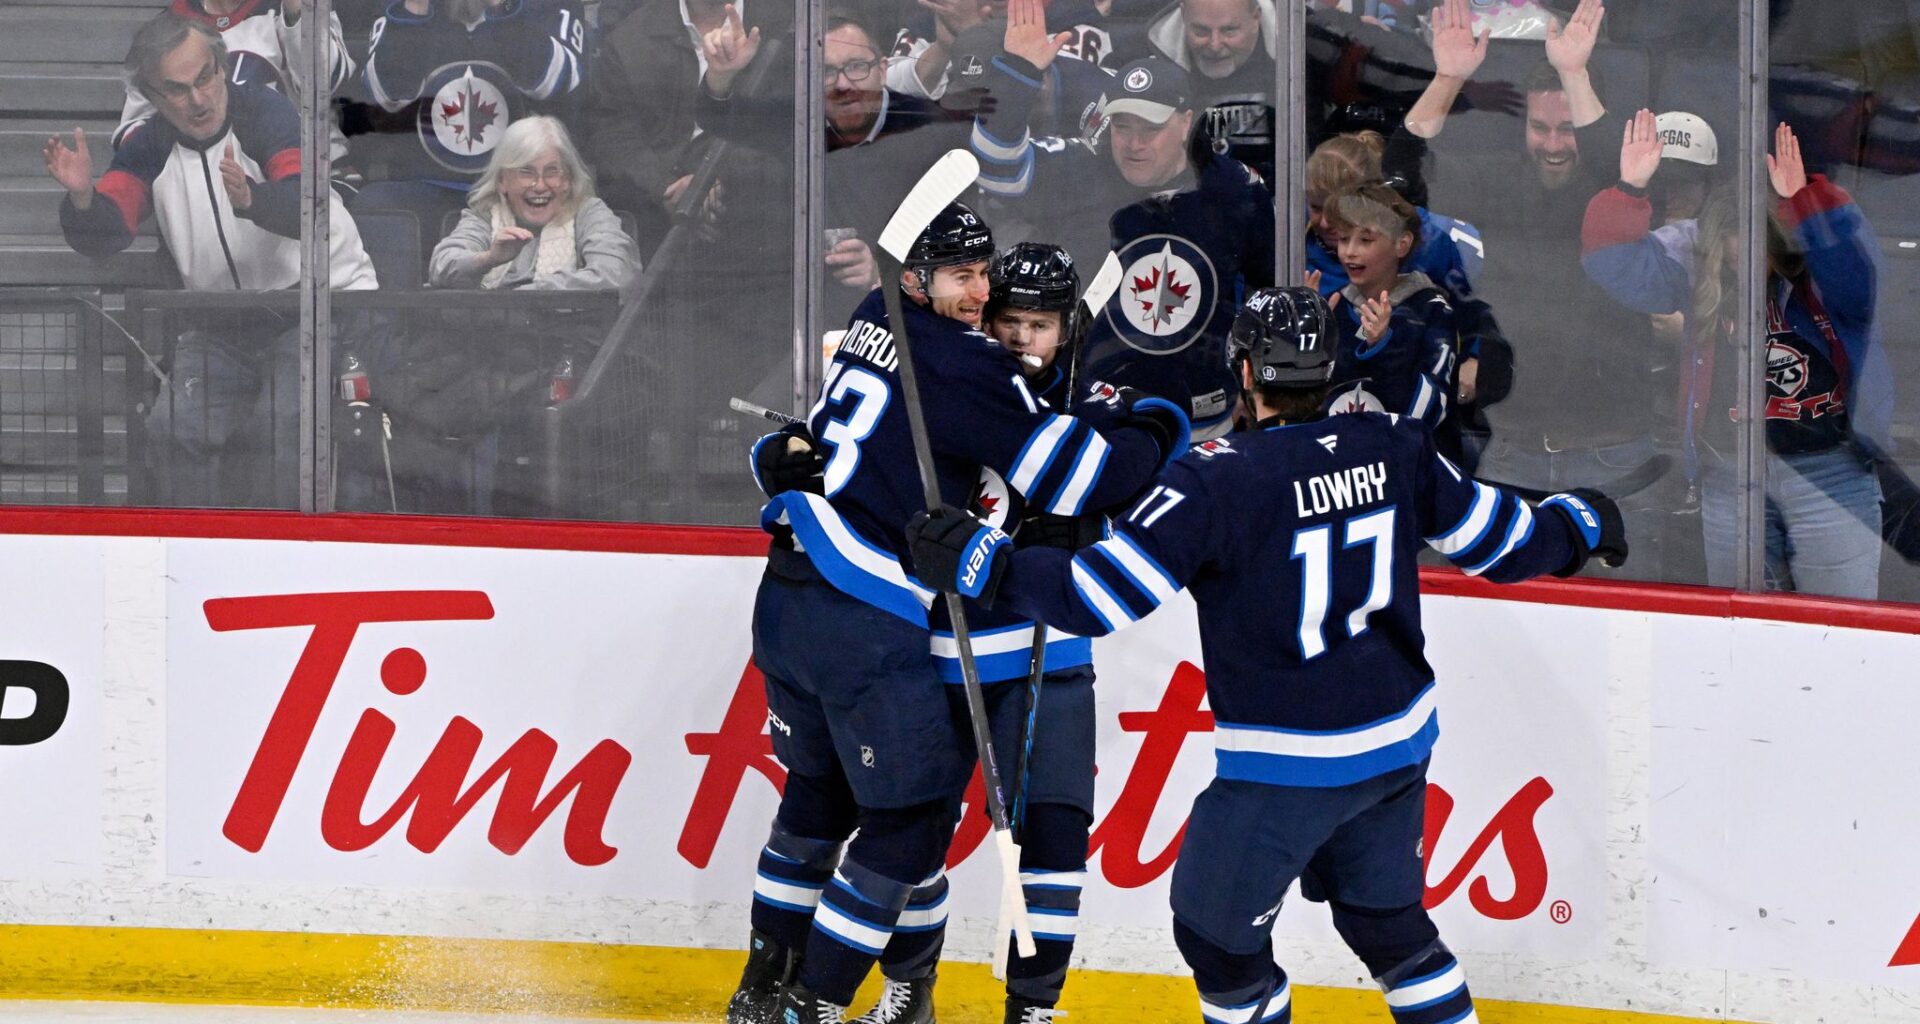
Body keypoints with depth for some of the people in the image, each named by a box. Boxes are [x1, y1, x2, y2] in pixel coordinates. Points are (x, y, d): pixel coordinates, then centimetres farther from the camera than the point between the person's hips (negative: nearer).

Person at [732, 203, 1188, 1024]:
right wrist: (1155, 432, 2)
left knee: (820, 789, 25)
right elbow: (1067, 478, -13)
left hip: (787, 601, 9)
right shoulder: (960, 366, -13)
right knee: (911, 817, 1)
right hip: (866, 625, -9)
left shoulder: (872, 325, 13)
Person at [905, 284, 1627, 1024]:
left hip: (1286, 764, -6)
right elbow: (1500, 541, 8)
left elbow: (1098, 598, -20)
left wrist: (982, 562, -10)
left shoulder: (1216, 482, -19)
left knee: (1217, 931, 12)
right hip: (1396, 745, 6)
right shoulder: (1394, 449, -3)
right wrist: (1578, 525, 28)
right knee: (1386, 920, 24)